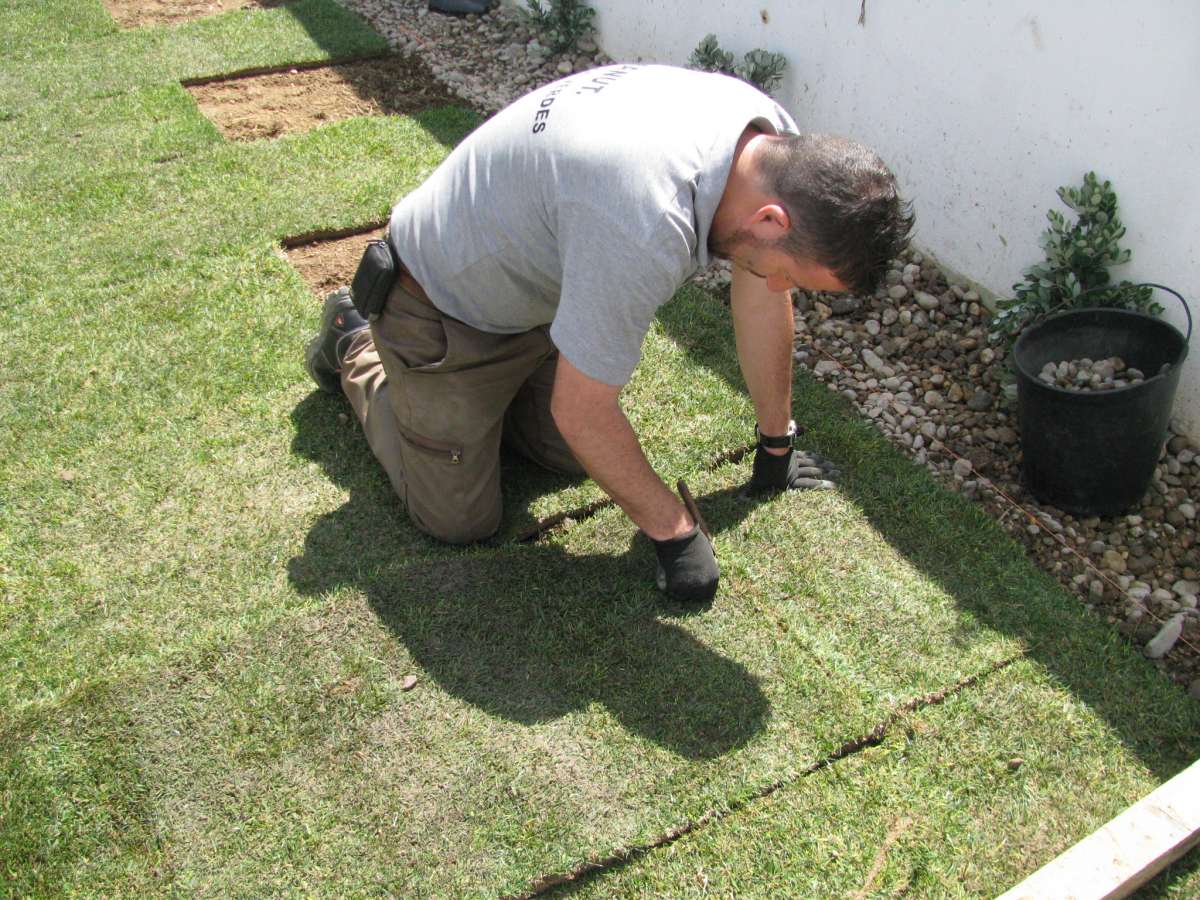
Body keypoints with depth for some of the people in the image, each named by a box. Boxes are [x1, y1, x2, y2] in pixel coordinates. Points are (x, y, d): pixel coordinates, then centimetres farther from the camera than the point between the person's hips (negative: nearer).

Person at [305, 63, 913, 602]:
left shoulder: (778, 144, -17)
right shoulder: (648, 227, -43)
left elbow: (762, 299, 0)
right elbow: (582, 411, -31)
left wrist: (775, 443, 10)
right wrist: (672, 532, -17)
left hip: (543, 291, 8)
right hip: (444, 306, -7)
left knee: (569, 456, 13)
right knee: (460, 520, 2)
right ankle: (356, 351, 21)